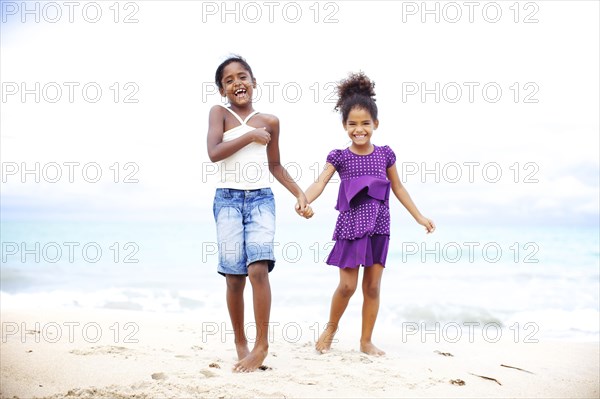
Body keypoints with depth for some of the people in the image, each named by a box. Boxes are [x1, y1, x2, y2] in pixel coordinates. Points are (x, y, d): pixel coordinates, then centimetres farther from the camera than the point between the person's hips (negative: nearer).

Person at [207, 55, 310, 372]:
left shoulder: (270, 121, 11)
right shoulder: (219, 113, 4)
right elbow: (214, 153, -12)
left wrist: (299, 193, 13)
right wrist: (250, 136, -9)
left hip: (261, 199, 1)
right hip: (228, 199, -1)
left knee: (258, 268, -16)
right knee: (234, 277, -1)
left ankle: (262, 344, -11)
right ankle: (240, 342, 15)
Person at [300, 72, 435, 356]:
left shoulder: (385, 154, 4)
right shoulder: (339, 157, -3)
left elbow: (398, 188, 14)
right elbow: (320, 182, -16)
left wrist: (419, 217, 16)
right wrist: (304, 200, -37)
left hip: (378, 228, 2)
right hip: (350, 226, -2)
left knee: (372, 287, 6)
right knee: (347, 286, -2)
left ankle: (366, 341, 18)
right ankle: (331, 327, 24)